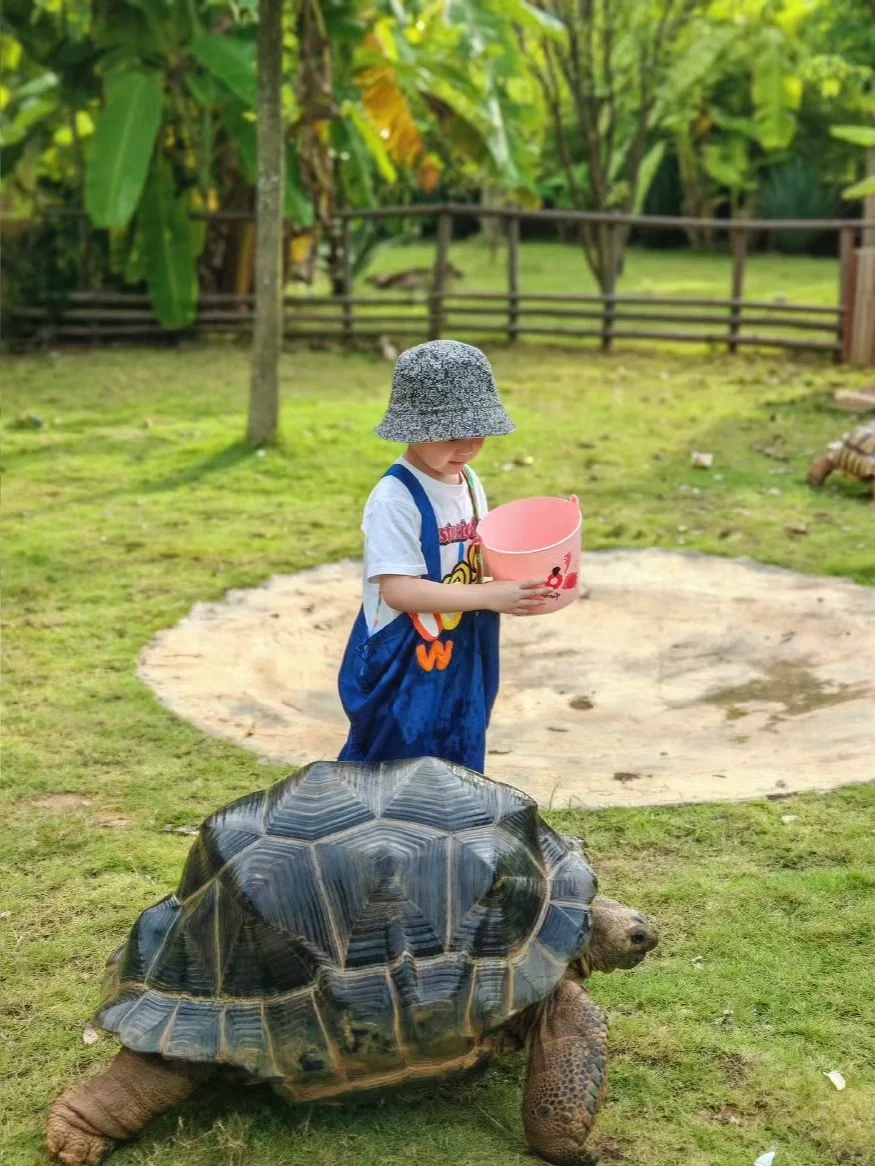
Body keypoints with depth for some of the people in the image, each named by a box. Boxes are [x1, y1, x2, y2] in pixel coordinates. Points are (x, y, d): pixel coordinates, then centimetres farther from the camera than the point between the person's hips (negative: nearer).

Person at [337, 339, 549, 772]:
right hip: (403, 670, -8)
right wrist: (488, 596, -27)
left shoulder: (469, 482, 5)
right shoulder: (395, 498, -21)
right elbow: (398, 589, -25)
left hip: (461, 665, 8)